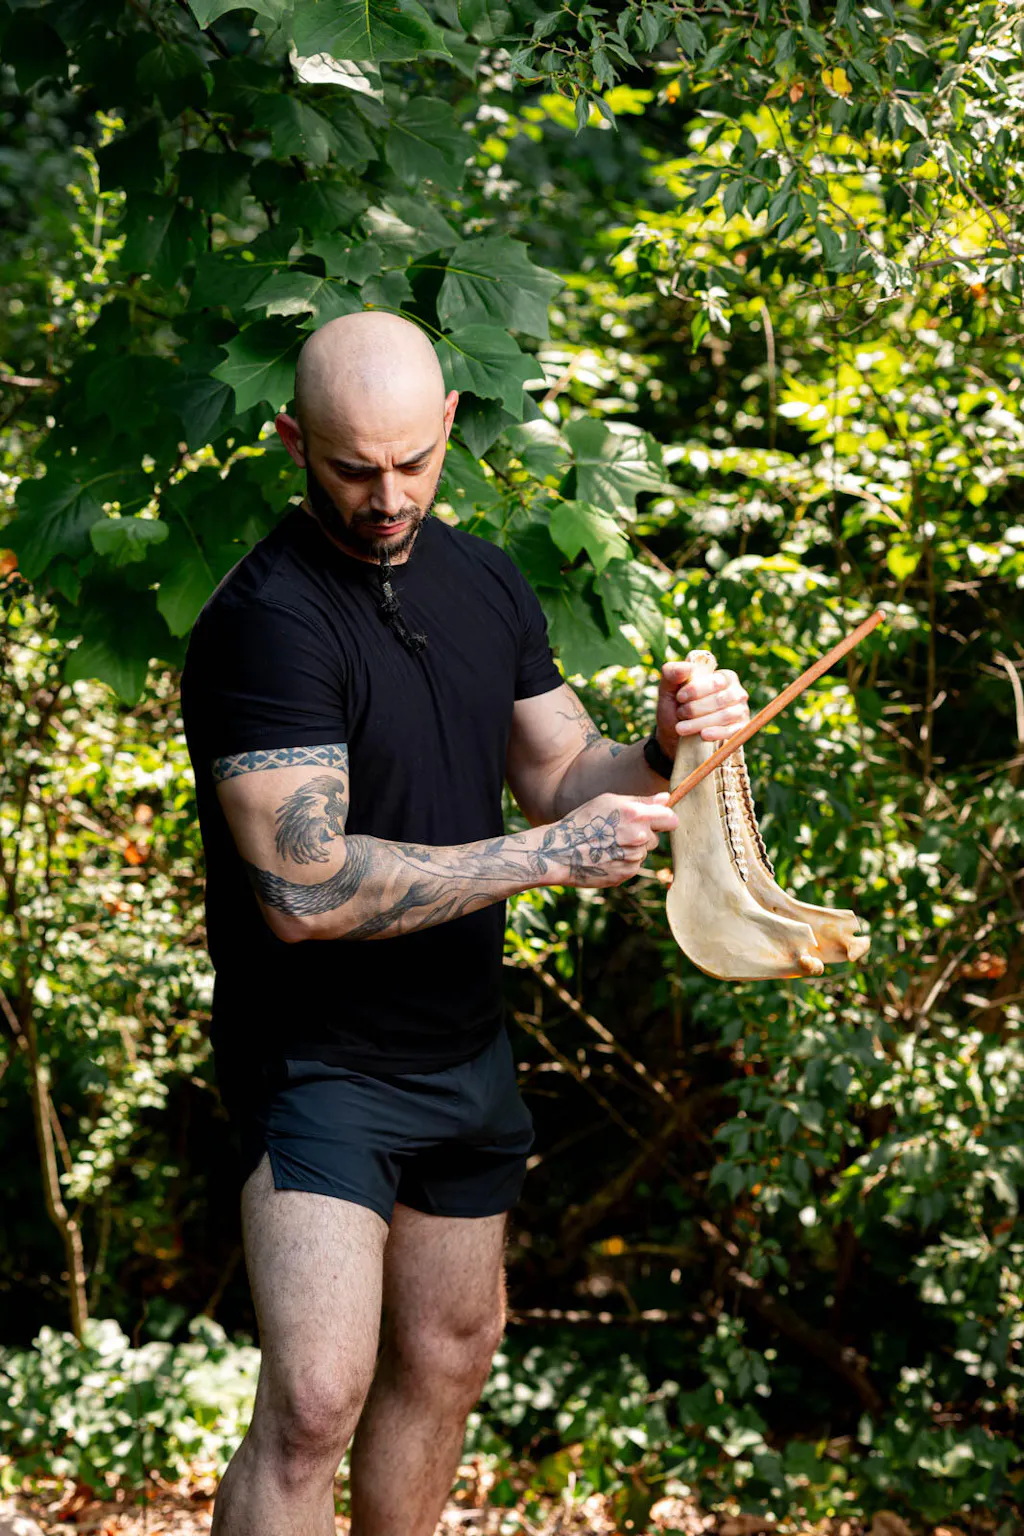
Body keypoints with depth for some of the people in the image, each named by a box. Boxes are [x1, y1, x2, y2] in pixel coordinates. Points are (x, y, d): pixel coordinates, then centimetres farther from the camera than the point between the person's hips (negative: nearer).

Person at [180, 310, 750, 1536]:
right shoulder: (266, 619, -20)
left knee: (446, 1361, 19)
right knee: (315, 1399, -18)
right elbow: (306, 891, -27)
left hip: (465, 1050, 8)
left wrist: (664, 750, -13)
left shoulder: (485, 585, 6)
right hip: (317, 1060, -8)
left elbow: (565, 778, 10)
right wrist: (549, 855, -26)